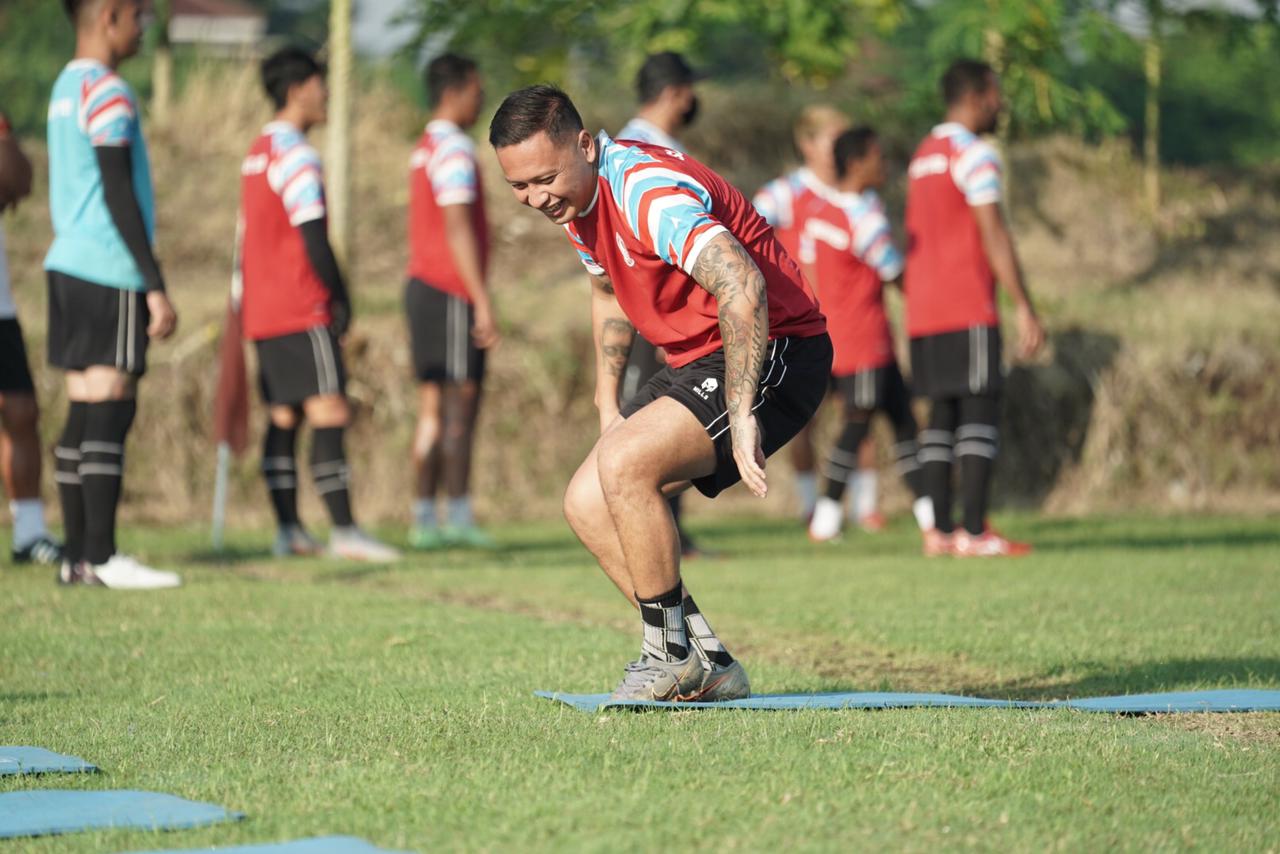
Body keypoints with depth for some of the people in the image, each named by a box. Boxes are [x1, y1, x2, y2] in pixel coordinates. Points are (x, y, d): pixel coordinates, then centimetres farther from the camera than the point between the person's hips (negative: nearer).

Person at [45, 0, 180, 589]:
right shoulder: (106, 92, -11)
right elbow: (118, 195, -16)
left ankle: (78, 556, 8)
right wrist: (155, 287, -16)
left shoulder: (65, 87, 18)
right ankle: (101, 557, -11)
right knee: (109, 409, -9)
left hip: (69, 266, 9)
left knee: (85, 411, 8)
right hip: (109, 273, -9)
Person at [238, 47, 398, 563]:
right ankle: (343, 532, -16)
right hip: (302, 312, -10)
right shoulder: (296, 157, -13)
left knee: (282, 419, 9)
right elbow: (314, 241, -18)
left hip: (263, 309, 10)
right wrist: (340, 298, -8)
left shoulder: (257, 153, 16)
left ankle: (288, 529, 8)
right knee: (329, 415, -11)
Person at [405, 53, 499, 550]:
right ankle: (458, 517, -10)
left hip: (422, 286, 9)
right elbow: (459, 231, -18)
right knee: (460, 402, -8)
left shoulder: (424, 149, 18)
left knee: (433, 408, 8)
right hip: (451, 292, -9)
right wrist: (483, 303, -19)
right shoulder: (453, 150, -12)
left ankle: (424, 520, 6)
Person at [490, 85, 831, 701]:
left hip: (773, 353, -10)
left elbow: (742, 288, -39)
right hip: (696, 364, 10)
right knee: (587, 505, 4)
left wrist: (741, 415, -39)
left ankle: (671, 654, -10)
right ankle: (707, 665, 8)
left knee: (623, 464, -26)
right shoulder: (576, 198, 4)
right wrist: (608, 404, 19)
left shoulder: (646, 189, -26)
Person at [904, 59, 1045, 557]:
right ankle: (974, 533, -13)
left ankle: (940, 531, 7)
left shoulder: (922, 157, 18)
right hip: (968, 311, -8)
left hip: (922, 311, 8)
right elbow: (994, 235, -15)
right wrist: (1025, 309, -16)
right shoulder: (975, 155, -9)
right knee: (980, 413, -8)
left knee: (942, 414, 9)